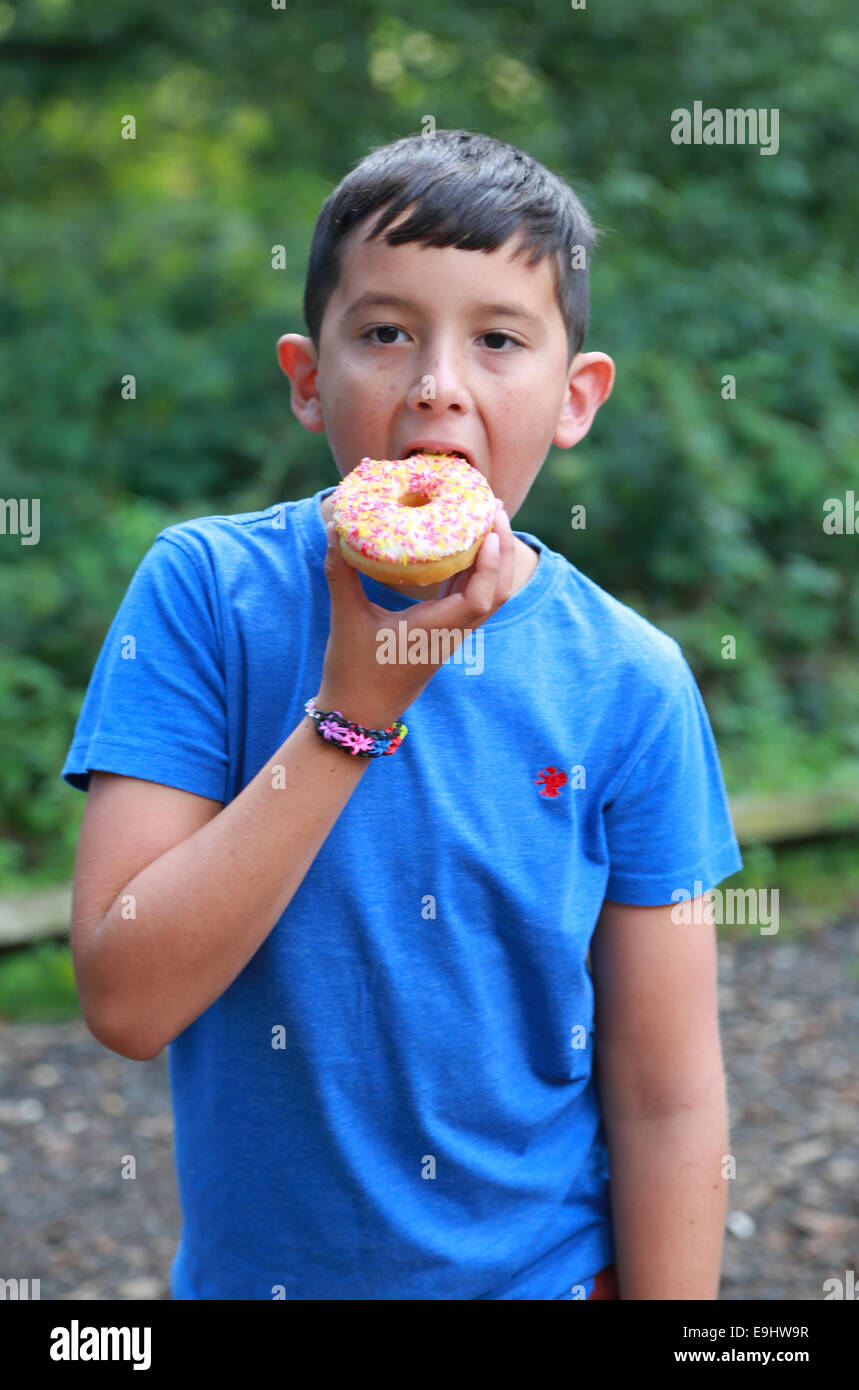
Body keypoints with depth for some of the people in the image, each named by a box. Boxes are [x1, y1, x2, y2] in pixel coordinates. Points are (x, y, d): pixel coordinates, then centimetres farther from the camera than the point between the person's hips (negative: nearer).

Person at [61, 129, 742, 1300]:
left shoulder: (626, 687, -13)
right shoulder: (206, 591, -14)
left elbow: (665, 1102, -9)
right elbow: (127, 1003, -20)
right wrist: (354, 706, -26)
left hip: (545, 1265, 0)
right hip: (253, 1266, 1)